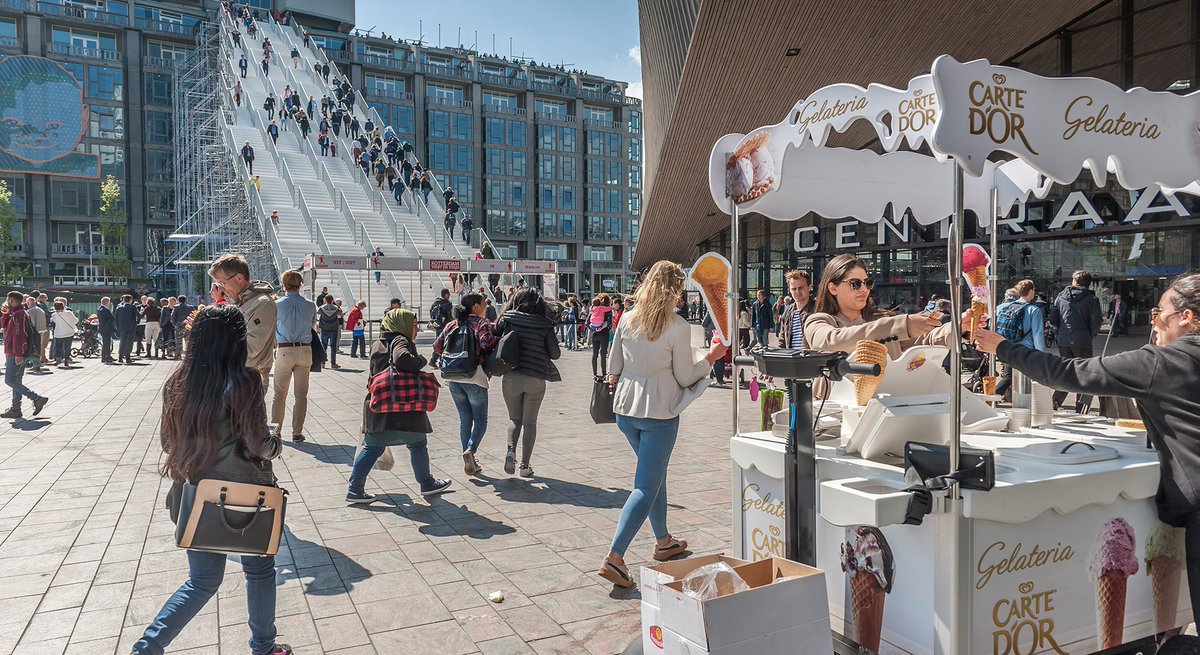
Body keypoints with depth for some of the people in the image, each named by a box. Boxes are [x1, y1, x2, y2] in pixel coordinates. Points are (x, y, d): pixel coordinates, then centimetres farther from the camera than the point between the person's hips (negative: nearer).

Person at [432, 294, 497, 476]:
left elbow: (437, 346, 11)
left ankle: (469, 462, 15)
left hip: (453, 378, 5)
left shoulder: (451, 325, 15)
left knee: (464, 419, 14)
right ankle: (471, 450, -20)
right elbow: (486, 341, -22)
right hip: (475, 377, -5)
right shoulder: (481, 323, -3)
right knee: (480, 420, 4)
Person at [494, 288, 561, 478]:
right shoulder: (545, 324, -2)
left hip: (511, 376, 1)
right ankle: (525, 465, 11)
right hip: (536, 378, -1)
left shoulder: (508, 318, -1)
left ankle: (511, 450, -6)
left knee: (514, 418, 19)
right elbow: (555, 354, -3)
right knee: (530, 422, 12)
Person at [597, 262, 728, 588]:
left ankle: (663, 541, 36)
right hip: (660, 413, -6)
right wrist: (710, 357, 9)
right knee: (646, 486, -1)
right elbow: (685, 378, -6)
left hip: (626, 408, 6)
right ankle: (614, 557, -9)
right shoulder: (679, 327, -13)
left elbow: (613, 368, 10)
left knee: (655, 475, 23)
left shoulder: (627, 320, 2)